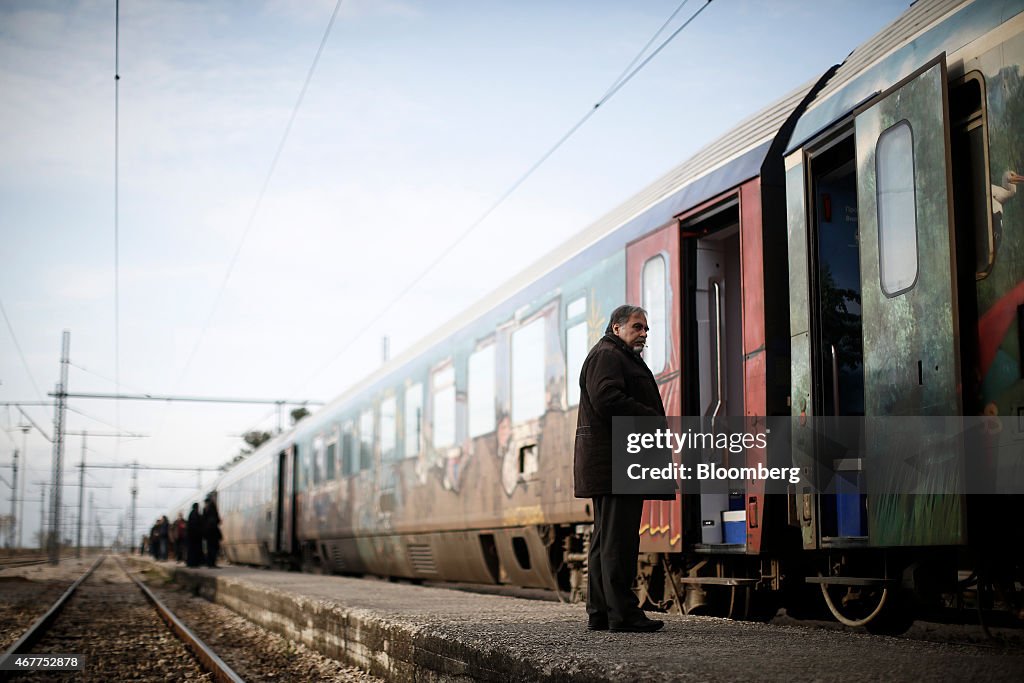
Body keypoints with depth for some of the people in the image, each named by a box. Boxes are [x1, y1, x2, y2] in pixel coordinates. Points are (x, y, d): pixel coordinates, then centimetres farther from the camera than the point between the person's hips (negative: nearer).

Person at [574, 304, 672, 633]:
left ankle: (599, 612, 14)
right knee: (618, 538, -11)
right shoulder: (606, 355, -6)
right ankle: (622, 612, -11)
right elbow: (608, 399, -20)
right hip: (613, 462, -11)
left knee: (606, 538, 11)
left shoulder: (624, 359, 29)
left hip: (614, 465, 11)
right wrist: (656, 420, -15)